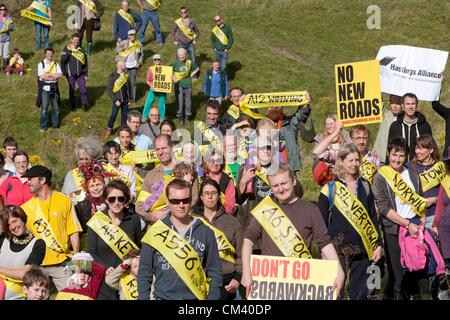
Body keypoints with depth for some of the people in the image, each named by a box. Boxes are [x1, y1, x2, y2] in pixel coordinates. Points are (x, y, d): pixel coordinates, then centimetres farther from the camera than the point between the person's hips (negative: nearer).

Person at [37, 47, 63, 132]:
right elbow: (42, 77, -14)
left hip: (54, 88, 4)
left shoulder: (56, 64, 8)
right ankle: (43, 126, 7)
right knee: (44, 109, -2)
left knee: (55, 108, 10)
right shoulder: (41, 64, -3)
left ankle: (55, 124, 22)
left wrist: (49, 75, -15)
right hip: (45, 88, -3)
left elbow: (60, 74, -6)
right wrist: (54, 77, -11)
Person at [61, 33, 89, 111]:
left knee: (83, 90, -3)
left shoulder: (81, 49, 6)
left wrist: (86, 74, 9)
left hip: (80, 74, 2)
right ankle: (73, 105, 22)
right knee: (72, 90, 9)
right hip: (71, 74, -2)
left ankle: (85, 104, 14)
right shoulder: (66, 49, -3)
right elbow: (63, 61, -10)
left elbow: (85, 63, 10)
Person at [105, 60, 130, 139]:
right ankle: (108, 130, 12)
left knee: (125, 115, 10)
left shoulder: (126, 75, 2)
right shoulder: (113, 76, -11)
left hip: (125, 100, 4)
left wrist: (129, 99, 9)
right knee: (113, 115, -3)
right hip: (117, 100, -4)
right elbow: (109, 90, -10)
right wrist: (115, 100, -15)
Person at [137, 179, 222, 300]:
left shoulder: (205, 232, 3)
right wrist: (143, 297, -3)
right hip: (163, 296, -1)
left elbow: (215, 273, 6)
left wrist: (213, 297, -3)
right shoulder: (155, 233, 1)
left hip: (197, 296, 1)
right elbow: (144, 273, 4)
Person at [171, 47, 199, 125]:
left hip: (188, 85, 2)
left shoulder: (189, 62, 1)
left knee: (188, 102, 8)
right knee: (180, 102, 2)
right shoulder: (175, 63, -4)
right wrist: (172, 78, -7)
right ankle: (181, 118, 17)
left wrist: (191, 75, 6)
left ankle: (187, 118, 22)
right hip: (179, 85, -2)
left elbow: (197, 68, 17)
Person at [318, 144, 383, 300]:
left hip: (363, 249, 4)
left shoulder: (364, 186, 10)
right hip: (339, 249, -4)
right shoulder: (331, 188, -2)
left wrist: (379, 244, 8)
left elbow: (373, 217, 13)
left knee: (360, 293, 8)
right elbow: (321, 222, -1)